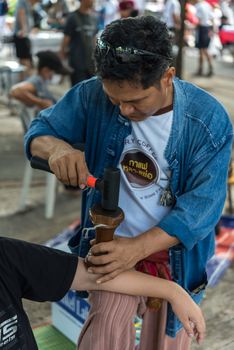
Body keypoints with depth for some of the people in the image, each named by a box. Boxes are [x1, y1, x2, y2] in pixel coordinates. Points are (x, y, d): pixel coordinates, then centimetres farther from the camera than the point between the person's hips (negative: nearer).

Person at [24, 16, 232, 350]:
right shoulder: (93, 95, -16)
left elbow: (204, 202, -22)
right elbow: (40, 129, -5)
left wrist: (139, 247, -34)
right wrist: (56, 147, -32)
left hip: (174, 250, 0)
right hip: (113, 241, 1)